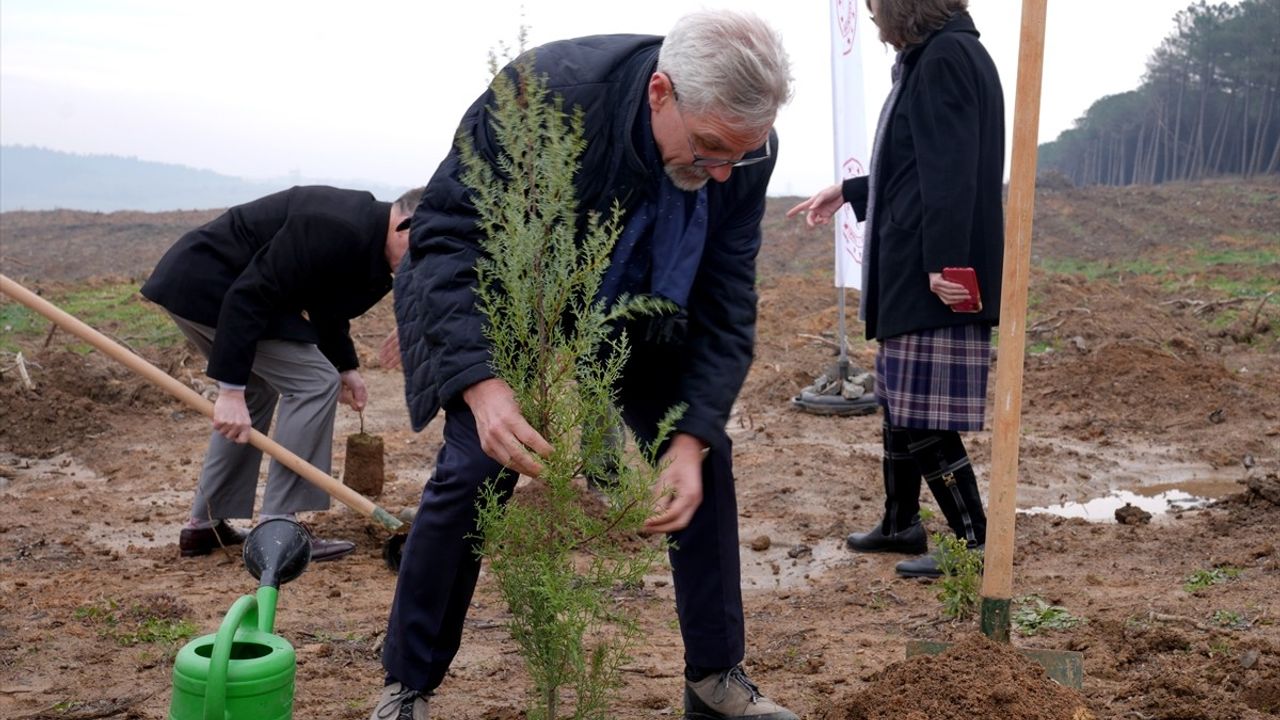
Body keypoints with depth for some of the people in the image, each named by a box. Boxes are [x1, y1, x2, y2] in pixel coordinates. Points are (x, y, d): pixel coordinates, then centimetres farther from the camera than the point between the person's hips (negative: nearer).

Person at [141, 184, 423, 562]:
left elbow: (325, 301, 22)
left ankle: (204, 525, 24)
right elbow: (249, 296, -26)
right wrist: (231, 389, -26)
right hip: (209, 286, -11)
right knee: (313, 383, -9)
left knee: (258, 390, 20)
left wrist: (344, 366, 14)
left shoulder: (362, 226, 7)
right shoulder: (339, 230, -24)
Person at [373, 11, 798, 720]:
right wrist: (481, 383, -48)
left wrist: (693, 436, -28)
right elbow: (447, 234, -34)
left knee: (707, 455, -4)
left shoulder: (744, 150, -24)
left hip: (636, 315, 4)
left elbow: (726, 306, -16)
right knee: (474, 470, -16)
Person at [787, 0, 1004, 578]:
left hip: (934, 276, -11)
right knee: (900, 401, 17)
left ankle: (975, 543, 3)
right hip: (909, 272, 11)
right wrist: (848, 192, 36)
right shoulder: (929, 57, 18)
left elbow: (951, 173, -21)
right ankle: (900, 525, 29)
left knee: (923, 413, -6)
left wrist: (943, 263, -25)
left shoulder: (944, 57, -13)